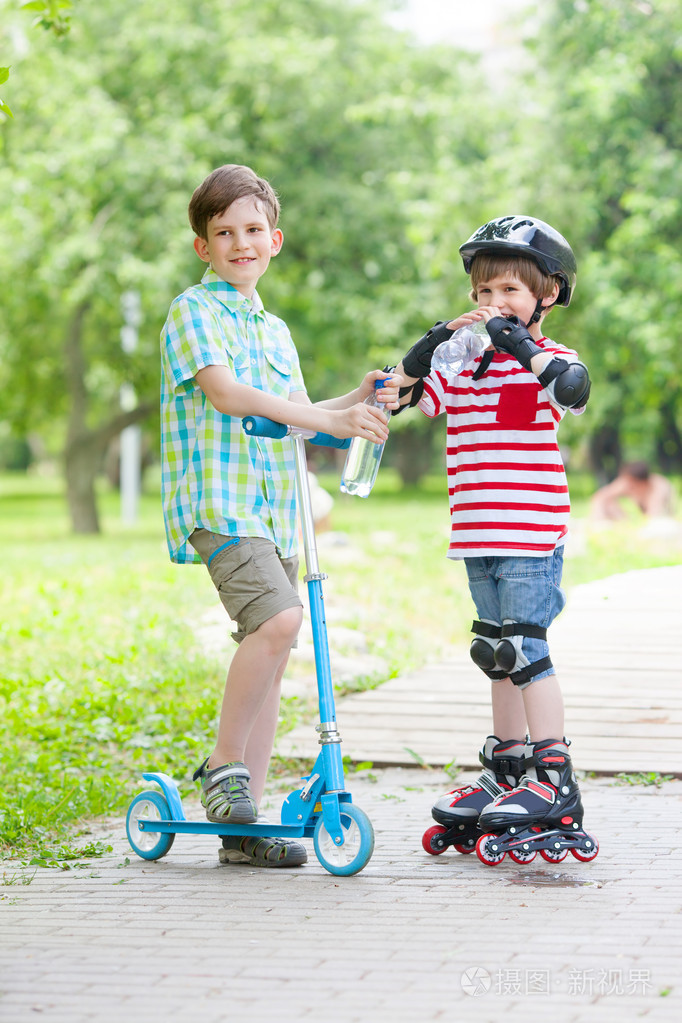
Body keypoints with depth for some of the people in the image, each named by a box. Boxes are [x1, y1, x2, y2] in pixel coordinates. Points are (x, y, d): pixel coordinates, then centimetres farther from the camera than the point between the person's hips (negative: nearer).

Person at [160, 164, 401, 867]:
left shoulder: (274, 330, 24)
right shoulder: (193, 310, 0)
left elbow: (298, 413, 23)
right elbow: (221, 391, -14)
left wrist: (359, 400, 4)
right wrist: (324, 419, -21)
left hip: (275, 508, 8)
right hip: (217, 501, -8)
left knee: (269, 658, 4)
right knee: (277, 620, -27)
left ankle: (244, 825, 9)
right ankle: (222, 769, -13)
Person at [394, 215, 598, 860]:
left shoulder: (546, 358, -6)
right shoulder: (462, 362, 12)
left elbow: (574, 391, -27)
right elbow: (399, 396, 10)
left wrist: (519, 343, -27)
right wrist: (434, 343, -5)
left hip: (531, 535, -7)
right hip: (478, 536, 7)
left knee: (523, 649, -11)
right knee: (500, 654, 14)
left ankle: (556, 781, -7)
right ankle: (507, 770, 24)